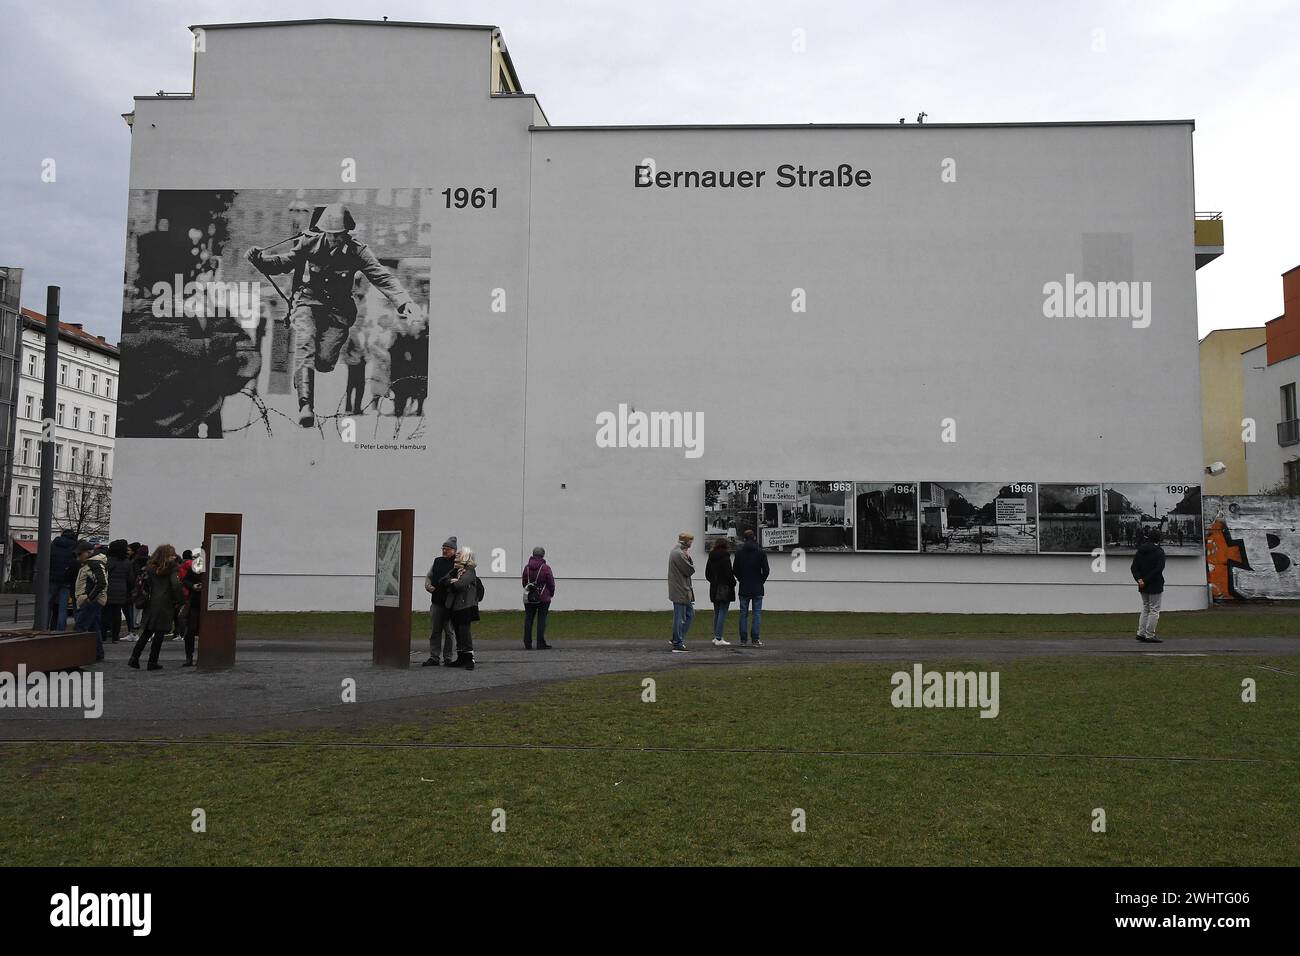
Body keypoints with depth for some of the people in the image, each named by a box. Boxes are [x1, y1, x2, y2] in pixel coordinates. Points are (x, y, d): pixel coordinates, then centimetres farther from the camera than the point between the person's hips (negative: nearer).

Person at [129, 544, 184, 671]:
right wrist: (178, 601, -6)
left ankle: (134, 658, 7)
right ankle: (152, 662, 3)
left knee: (146, 633, 13)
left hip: (151, 603, 5)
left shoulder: (150, 568, 9)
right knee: (159, 633, 2)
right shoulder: (171, 568, -5)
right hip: (165, 604, -5)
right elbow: (175, 585, -15)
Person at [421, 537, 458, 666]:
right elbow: (428, 576, 22)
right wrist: (428, 586, 4)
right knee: (434, 631, 8)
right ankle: (433, 658, 14)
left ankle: (448, 658, 11)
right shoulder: (437, 561, 13)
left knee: (449, 632, 3)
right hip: (436, 602, 5)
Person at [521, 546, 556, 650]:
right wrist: (551, 594, 10)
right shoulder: (546, 568, -10)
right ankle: (541, 644, -1)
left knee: (528, 620, 8)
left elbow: (524, 582, 12)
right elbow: (551, 583, -6)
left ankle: (527, 644, 8)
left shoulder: (527, 567, 4)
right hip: (543, 598, -4)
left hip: (529, 598, 4)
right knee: (541, 620, 0)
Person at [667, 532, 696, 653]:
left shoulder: (675, 552, 15)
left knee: (690, 613, 17)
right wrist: (688, 557, -5)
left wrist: (687, 558, -1)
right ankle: (677, 644, 3)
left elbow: (689, 569, 16)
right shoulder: (679, 554, -19)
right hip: (680, 592, -11)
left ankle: (678, 639, 22)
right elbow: (690, 570, -17)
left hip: (683, 591, 11)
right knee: (680, 617, -3)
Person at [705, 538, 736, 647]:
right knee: (723, 613, -5)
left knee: (717, 613, 16)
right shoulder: (725, 557, -14)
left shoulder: (711, 557, 7)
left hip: (714, 589, 7)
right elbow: (729, 573, -15)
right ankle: (719, 639, -9)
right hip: (725, 588, -7)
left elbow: (707, 573, 13)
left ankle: (716, 636, 21)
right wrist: (733, 583, 0)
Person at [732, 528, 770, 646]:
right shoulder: (761, 552, -5)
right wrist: (761, 581, 10)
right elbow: (766, 570, -6)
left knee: (743, 614, 7)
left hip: (744, 589, 2)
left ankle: (743, 640, 5)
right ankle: (755, 640, -3)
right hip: (757, 589, -2)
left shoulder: (739, 553, 0)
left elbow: (734, 570, 1)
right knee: (757, 614, 1)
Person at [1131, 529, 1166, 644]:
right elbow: (1158, 569, -20)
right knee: (1154, 610, -1)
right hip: (1155, 586, -6)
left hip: (1143, 586, 6)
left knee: (1145, 609, 16)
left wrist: (1139, 579, -8)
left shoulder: (1140, 551, 8)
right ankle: (1150, 636, -3)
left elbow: (1133, 567, 3)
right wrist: (1146, 580, -17)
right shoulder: (1159, 551, -10)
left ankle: (1141, 633, 13)